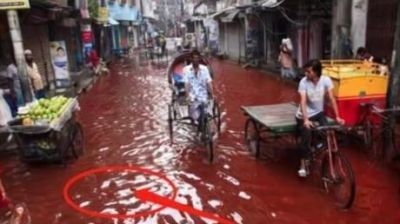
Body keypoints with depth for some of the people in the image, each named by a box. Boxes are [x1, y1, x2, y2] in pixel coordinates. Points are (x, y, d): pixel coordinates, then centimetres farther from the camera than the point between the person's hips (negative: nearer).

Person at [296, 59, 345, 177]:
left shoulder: (326, 80, -14)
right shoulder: (304, 82, -19)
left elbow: (332, 99, -12)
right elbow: (303, 102, -26)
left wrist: (337, 117, -18)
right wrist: (305, 120, -39)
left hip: (318, 113, 2)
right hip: (304, 116, -2)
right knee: (306, 137, -18)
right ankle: (303, 165, 0)